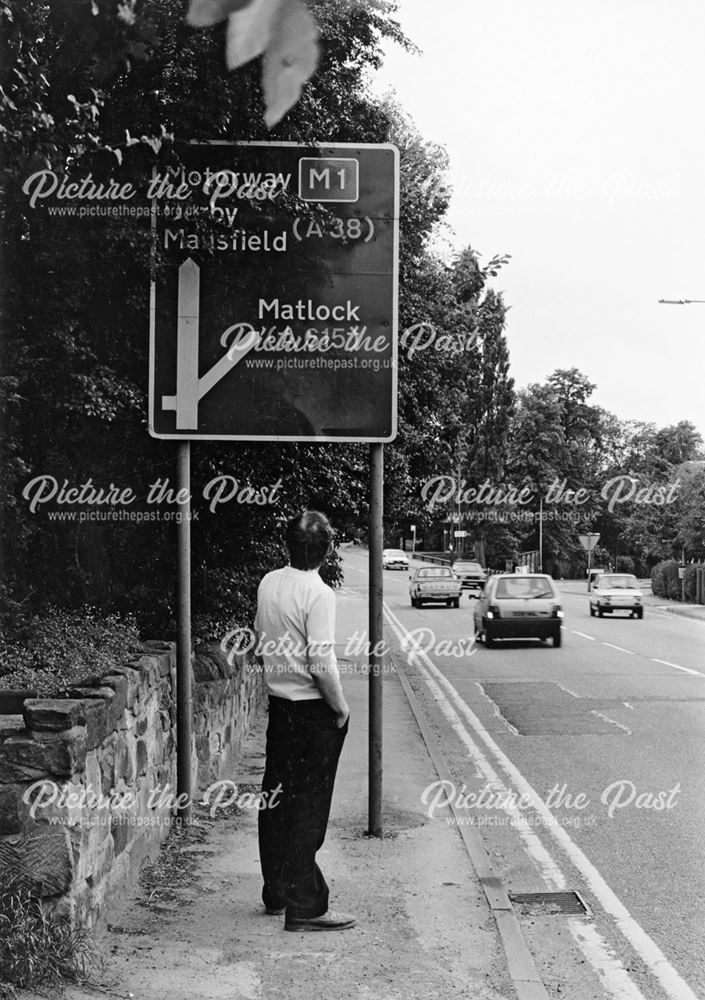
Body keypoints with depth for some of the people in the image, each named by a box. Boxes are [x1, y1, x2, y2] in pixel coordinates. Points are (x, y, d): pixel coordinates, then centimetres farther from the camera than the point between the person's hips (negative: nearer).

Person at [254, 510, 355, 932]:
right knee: (308, 807, -2)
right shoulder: (319, 594, -20)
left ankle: (276, 892, 29)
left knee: (276, 798, 16)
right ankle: (305, 907, 3)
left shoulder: (269, 583, 2)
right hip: (314, 710, -7)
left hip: (279, 702, 7)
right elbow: (322, 663, -23)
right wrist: (341, 707, -10)